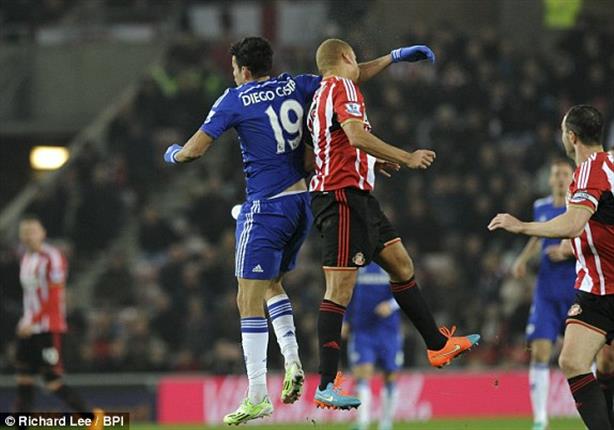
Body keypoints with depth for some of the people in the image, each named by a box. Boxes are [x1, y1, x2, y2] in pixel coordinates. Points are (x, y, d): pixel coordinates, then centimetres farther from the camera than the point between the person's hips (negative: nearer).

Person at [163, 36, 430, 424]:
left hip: (266, 206, -7)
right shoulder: (295, 86, 7)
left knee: (249, 300, -4)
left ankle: (257, 396, -9)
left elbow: (195, 150, -6)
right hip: (303, 200, 7)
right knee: (271, 283, 26)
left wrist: (173, 154, 16)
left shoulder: (233, 101, -5)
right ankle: (293, 360, 6)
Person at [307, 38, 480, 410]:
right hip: (343, 195, -11)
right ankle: (326, 386, -14)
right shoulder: (342, 87, -9)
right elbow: (356, 135, -24)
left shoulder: (322, 95, 21)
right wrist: (407, 158, -18)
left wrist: (373, 162, 34)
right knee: (340, 290, -12)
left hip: (356, 197, 11)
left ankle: (438, 344, 30)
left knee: (402, 264, 18)